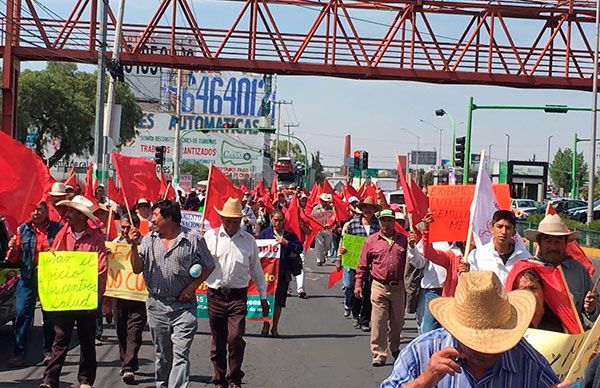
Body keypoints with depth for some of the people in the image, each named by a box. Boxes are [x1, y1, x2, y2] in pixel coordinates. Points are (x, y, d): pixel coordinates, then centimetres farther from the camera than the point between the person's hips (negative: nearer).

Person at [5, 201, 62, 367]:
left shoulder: (58, 228, 2)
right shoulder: (23, 229, 8)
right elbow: (15, 258, 10)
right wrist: (12, 249, -11)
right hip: (28, 278, 1)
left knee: (50, 316, 4)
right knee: (22, 313, -6)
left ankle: (49, 352, 16)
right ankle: (19, 353, -1)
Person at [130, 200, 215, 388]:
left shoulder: (193, 239, -4)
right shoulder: (149, 239, 7)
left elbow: (209, 266, 3)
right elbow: (137, 269, 3)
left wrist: (192, 286, -8)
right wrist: (134, 246, -11)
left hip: (183, 305, -4)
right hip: (156, 304, 4)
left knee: (180, 354, -9)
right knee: (162, 354, 14)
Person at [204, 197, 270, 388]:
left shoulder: (248, 240, 7)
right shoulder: (210, 236, 3)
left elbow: (256, 270, 14)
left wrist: (263, 296, 16)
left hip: (238, 296, 0)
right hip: (215, 295, 1)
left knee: (235, 338, -13)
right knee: (218, 341, 8)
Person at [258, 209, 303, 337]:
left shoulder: (290, 235, 5)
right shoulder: (264, 233, 4)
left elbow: (299, 249, -4)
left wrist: (285, 242, -14)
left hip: (283, 273, 1)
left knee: (279, 302, 6)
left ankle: (275, 327, 18)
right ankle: (265, 324, 20)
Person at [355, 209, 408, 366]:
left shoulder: (403, 240, 6)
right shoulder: (371, 240, 3)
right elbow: (363, 265, 5)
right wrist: (358, 284, 2)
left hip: (398, 287, 2)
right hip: (379, 286, -2)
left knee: (397, 321, 14)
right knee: (378, 322, -5)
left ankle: (394, 348, 35)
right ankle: (379, 354, 1)